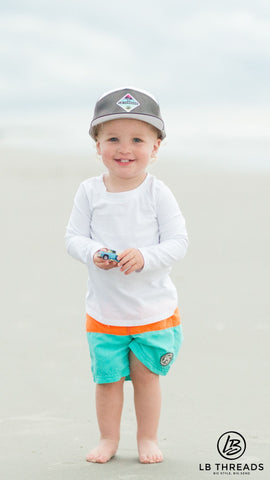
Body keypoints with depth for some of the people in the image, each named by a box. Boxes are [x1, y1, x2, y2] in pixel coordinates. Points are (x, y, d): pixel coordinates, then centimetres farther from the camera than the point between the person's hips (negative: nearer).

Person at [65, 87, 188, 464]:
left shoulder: (157, 193, -9)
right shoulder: (90, 192, -3)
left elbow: (178, 242, -10)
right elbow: (74, 237, -1)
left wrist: (145, 257, -27)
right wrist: (93, 253, -22)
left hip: (154, 308, -1)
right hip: (104, 309, 1)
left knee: (146, 375, 9)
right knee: (108, 378, 8)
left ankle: (148, 438, 26)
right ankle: (108, 439, 25)